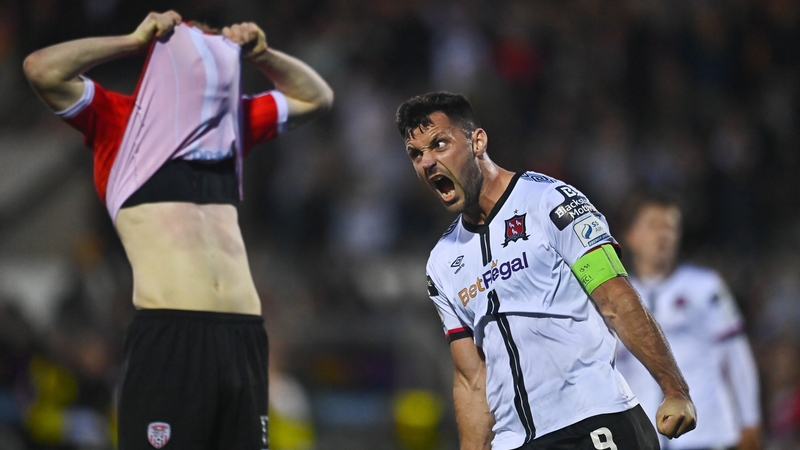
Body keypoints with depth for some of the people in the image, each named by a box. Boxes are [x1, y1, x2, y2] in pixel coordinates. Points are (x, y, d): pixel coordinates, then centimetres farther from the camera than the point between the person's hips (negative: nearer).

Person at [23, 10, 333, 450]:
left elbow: (316, 98, 32)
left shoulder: (233, 121, 20)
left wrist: (259, 54, 17)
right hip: (168, 336, -5)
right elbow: (42, 70, -8)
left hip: (243, 336, 5)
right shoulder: (119, 122, 6)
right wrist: (138, 40, 0)